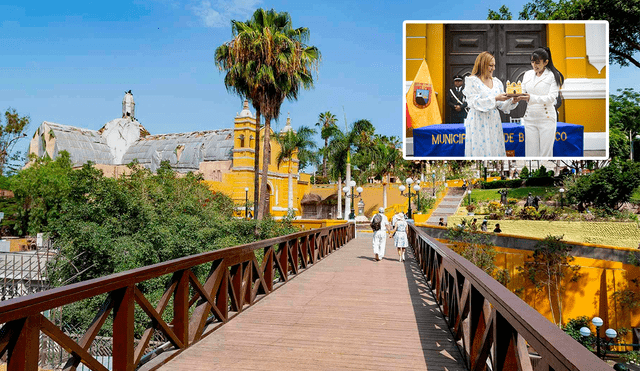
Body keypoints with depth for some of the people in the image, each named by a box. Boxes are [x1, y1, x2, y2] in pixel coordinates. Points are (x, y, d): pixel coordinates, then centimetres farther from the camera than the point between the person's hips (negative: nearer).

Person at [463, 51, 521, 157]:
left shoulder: (496, 82, 14)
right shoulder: (472, 81, -3)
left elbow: (501, 105, 13)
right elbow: (475, 103, -14)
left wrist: (512, 102, -7)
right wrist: (495, 99, -20)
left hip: (493, 122, 5)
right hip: (479, 123, -5)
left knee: (495, 150, 3)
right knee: (479, 150, -6)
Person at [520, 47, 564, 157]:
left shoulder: (553, 76, -3)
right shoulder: (527, 74, 12)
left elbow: (551, 98, -13)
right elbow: (523, 92, 13)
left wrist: (531, 98, -28)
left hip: (546, 118, -4)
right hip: (530, 118, 4)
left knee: (545, 152, -3)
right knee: (530, 152, 3)